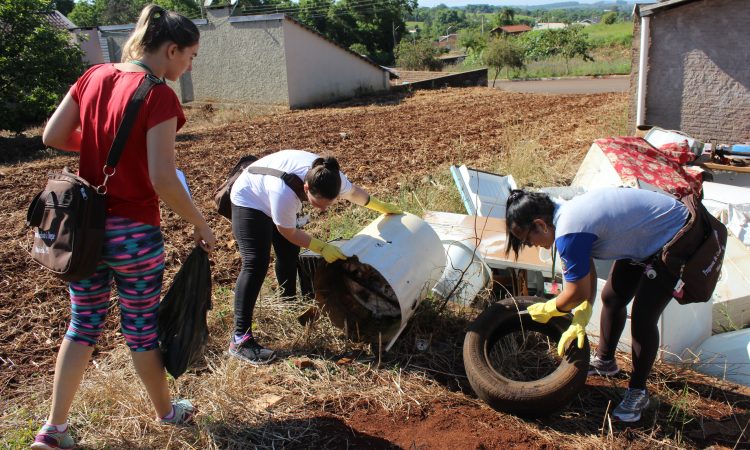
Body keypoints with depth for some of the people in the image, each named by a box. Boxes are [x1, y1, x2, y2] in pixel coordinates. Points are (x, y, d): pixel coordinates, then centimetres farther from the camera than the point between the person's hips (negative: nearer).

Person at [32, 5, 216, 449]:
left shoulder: (94, 76, 2)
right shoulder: (159, 96, -18)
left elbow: (52, 136, 7)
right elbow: (163, 179, -23)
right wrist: (202, 225, -12)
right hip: (133, 231, -6)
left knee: (84, 323, 18)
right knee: (142, 328, 12)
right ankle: (167, 411, 35)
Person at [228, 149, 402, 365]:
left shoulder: (330, 178, -23)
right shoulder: (285, 192, -43)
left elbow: (353, 192, 0)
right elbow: (288, 232, -25)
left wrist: (382, 207, 14)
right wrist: (322, 247, -21)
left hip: (275, 201, 8)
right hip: (249, 201, -7)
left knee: (290, 253, 10)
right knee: (256, 264, -18)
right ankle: (240, 339, -20)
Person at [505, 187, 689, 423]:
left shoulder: (568, 234, -33)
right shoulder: (567, 213, -4)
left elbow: (577, 293, -21)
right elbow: (588, 274, 1)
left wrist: (547, 309, -3)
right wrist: (580, 318, -5)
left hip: (673, 241, -10)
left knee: (643, 317, -9)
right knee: (611, 298, 16)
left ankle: (638, 392, 9)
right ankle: (604, 360, 38)